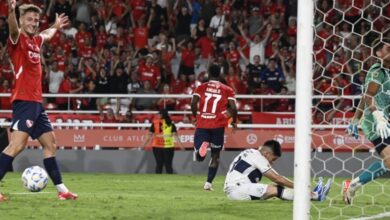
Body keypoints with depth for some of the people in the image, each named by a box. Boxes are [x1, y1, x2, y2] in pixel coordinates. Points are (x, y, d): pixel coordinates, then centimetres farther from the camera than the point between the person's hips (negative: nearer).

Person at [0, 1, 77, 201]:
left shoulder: (36, 40, 16)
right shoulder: (18, 39, -7)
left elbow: (46, 35, 43)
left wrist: (55, 27, 58)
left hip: (36, 102, 9)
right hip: (24, 100, -9)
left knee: (50, 144, 13)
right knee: (17, 145, -20)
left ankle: (61, 189, 21)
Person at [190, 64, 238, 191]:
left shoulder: (201, 88, 5)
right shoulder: (227, 90, 4)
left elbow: (193, 103, -7)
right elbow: (233, 107, -6)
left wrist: (195, 116, 10)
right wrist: (234, 121, 11)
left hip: (202, 125, 0)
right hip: (218, 126, 0)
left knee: (199, 157, 2)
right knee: (215, 155, 14)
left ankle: (202, 146, -33)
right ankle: (209, 183, 8)